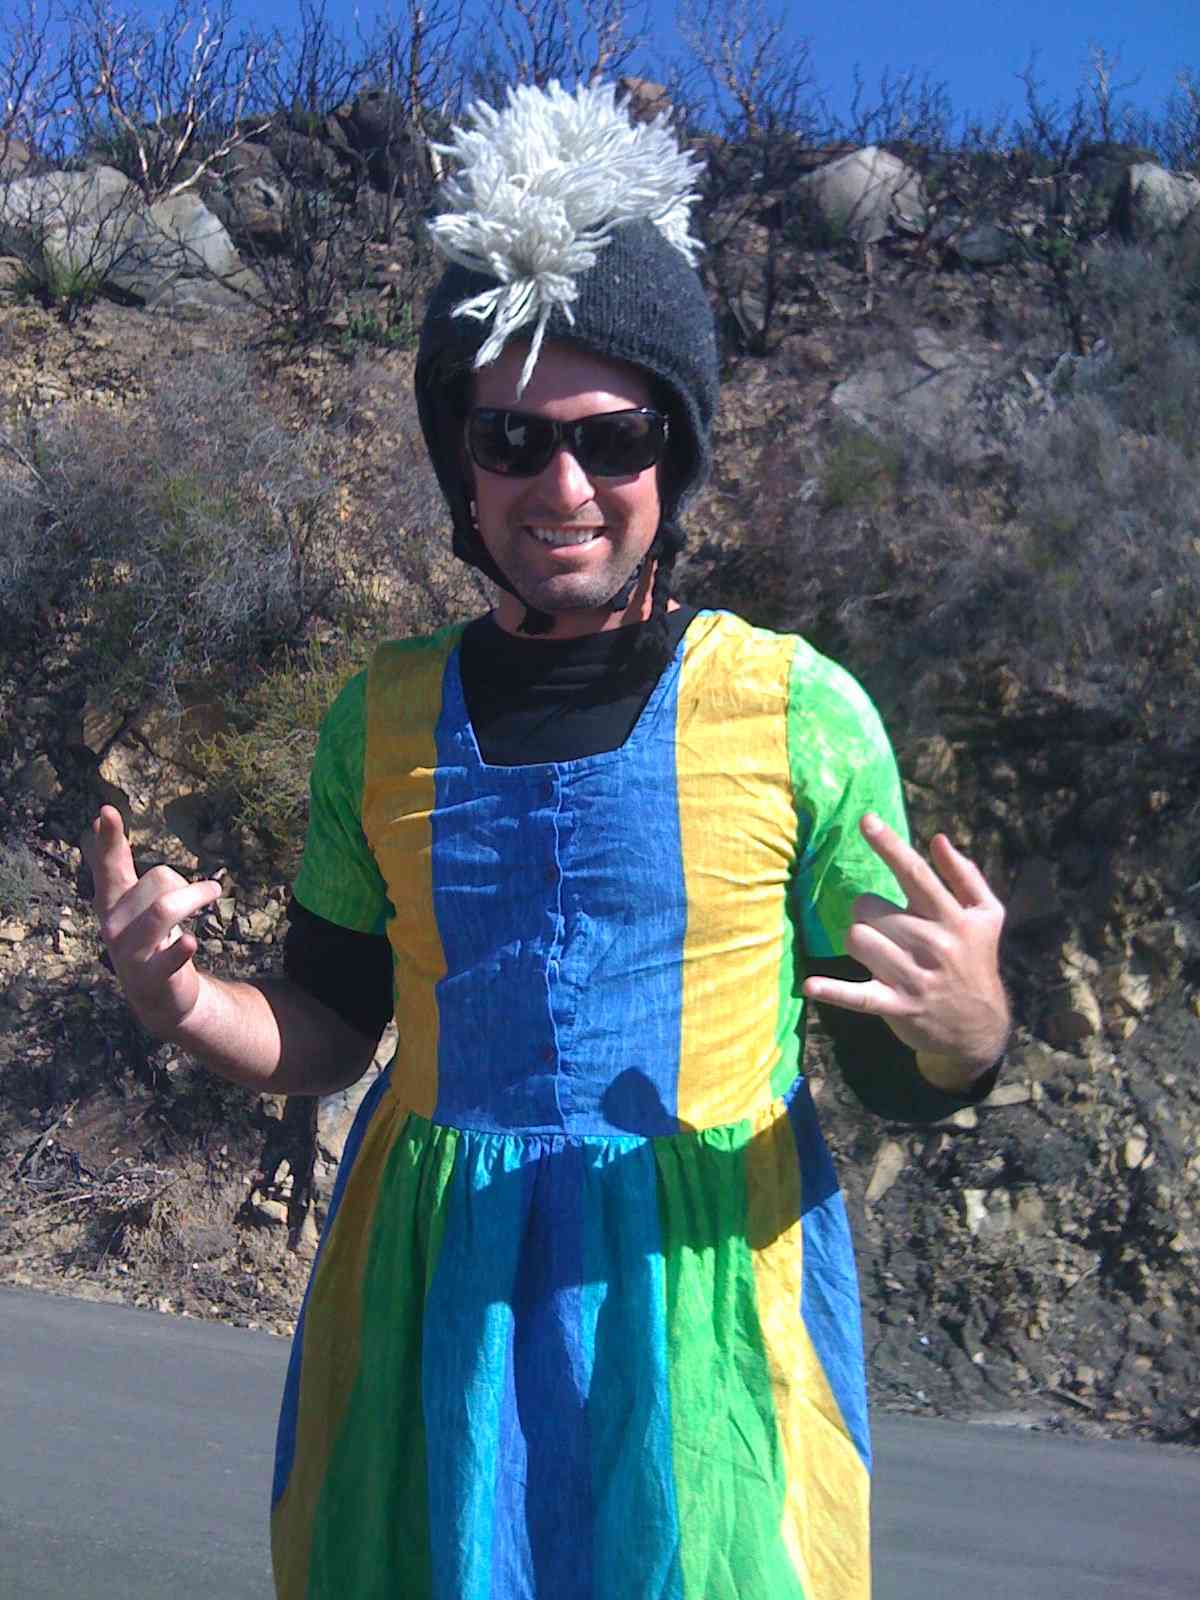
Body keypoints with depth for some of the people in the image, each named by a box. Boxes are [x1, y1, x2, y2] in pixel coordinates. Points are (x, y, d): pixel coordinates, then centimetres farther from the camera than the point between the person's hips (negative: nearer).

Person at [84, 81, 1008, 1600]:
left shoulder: (798, 711, -9)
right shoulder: (382, 720, 0)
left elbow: (902, 1079, -3)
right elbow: (330, 1030, 9)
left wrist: (961, 1017, -24)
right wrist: (184, 1004, -9)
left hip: (699, 1293, -2)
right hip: (433, 1294, 3)